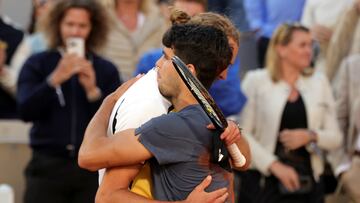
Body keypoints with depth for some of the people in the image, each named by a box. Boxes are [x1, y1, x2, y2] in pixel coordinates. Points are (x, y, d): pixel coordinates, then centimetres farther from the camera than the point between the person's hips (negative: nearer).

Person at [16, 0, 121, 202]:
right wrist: (55, 79, -20)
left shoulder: (107, 70, 7)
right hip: (47, 167, -1)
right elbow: (26, 111, -9)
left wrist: (93, 90, -13)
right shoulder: (37, 64, 4)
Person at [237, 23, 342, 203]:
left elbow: (335, 137, 11)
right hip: (263, 180, -3)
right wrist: (275, 165, -14)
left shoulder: (319, 82, 11)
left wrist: (311, 136, -9)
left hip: (307, 182, 3)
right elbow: (242, 134, -6)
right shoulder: (256, 81, 1)